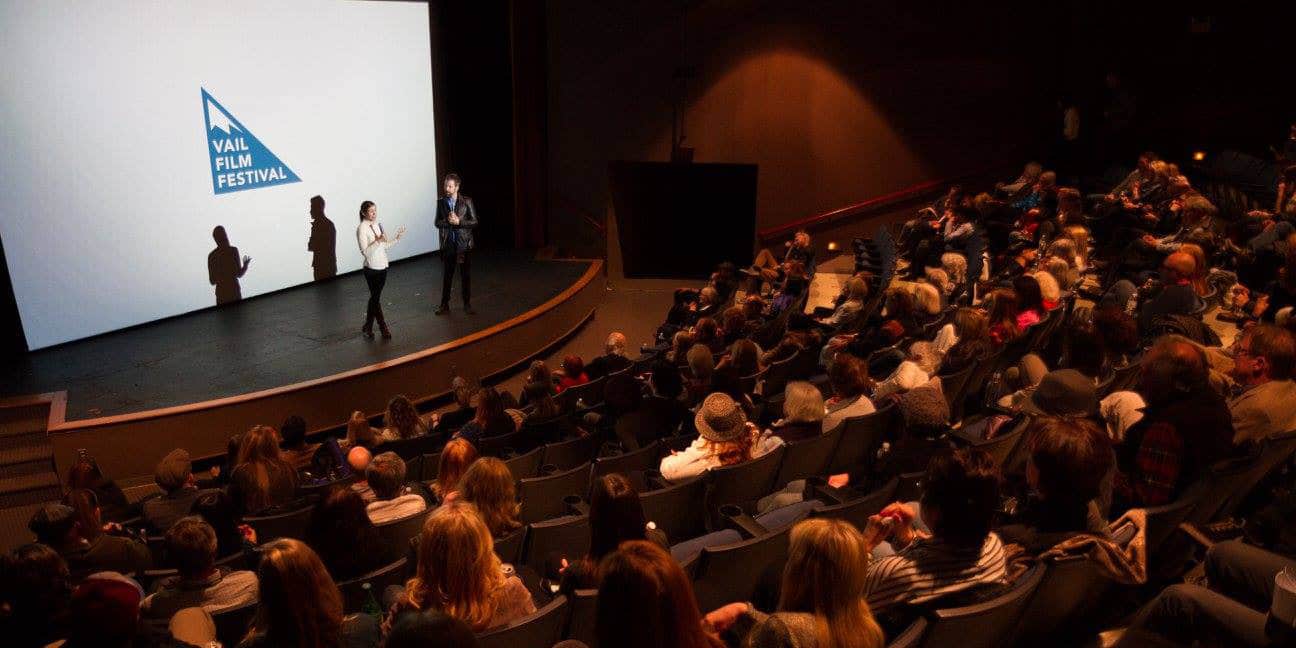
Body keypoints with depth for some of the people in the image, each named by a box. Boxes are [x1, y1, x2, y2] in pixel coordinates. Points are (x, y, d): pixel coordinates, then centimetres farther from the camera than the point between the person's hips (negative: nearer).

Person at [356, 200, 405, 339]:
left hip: (382, 266, 7)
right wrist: (378, 241, -27)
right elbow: (365, 251, -18)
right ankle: (383, 328, 10)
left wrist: (397, 239, 3)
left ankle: (367, 327, 25)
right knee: (376, 299, 2)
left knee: (374, 298, 14)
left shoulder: (377, 225, 8)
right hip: (372, 269, -7)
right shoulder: (362, 229, -13)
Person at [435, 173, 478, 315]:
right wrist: (447, 221, -16)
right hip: (448, 244, 1)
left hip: (464, 244, -1)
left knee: (466, 275, 7)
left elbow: (474, 222, -4)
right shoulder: (441, 202, 3)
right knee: (446, 275, 6)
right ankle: (444, 304, 14)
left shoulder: (467, 201, -3)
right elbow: (437, 223, 4)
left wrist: (459, 221, -18)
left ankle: (467, 304, 18)